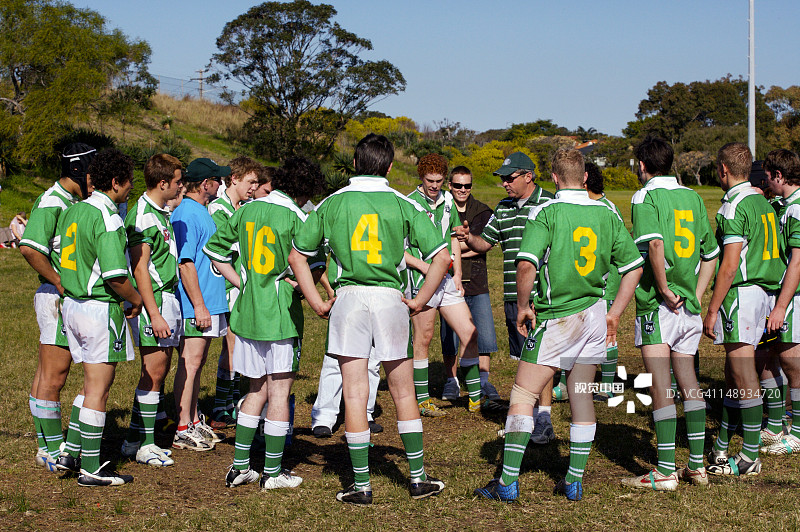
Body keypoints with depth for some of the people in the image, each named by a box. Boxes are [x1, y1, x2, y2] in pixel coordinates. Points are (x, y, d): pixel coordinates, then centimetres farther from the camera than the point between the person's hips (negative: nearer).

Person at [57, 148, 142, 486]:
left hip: (71, 304, 9)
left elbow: (63, 260, 14)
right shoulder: (107, 219, -18)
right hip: (100, 309, -8)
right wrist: (136, 300, -5)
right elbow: (115, 277, -22)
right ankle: (90, 469, 3)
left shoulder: (73, 211, 9)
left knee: (92, 384, 18)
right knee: (98, 389, -1)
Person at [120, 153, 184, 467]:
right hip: (152, 300, -10)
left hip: (167, 297, 10)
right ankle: (142, 443, -1)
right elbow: (139, 267, -18)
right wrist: (154, 314, -21)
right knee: (153, 371, -7)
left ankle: (137, 440, 16)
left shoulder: (161, 213, 16)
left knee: (159, 370, 10)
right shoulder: (142, 215, -14)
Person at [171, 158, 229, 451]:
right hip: (195, 306, -10)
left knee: (197, 363, 15)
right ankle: (182, 429, -2)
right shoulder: (186, 214, -15)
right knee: (190, 363, -6)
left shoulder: (202, 212, 16)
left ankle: (194, 421, 22)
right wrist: (199, 306, -21)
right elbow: (185, 262, -20)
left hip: (209, 304, 10)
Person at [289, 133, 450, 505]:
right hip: (390, 298, 0)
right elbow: (441, 257, -4)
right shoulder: (403, 205, 2)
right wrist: (420, 301, 3)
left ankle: (361, 486, 6)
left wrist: (316, 303, 9)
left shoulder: (333, 203, 5)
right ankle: (418, 479, 18)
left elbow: (297, 255, 7)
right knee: (403, 393, 13)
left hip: (348, 298, 0)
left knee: (355, 395, 3)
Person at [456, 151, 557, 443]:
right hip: (512, 295, 7)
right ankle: (530, 413, 21)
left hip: (541, 295, -7)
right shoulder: (503, 209, 15)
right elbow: (485, 243, 18)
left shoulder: (549, 205, -5)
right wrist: (468, 238, -3)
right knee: (522, 356, 11)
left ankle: (544, 420, -5)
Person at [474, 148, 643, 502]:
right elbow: (634, 266, 8)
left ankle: (508, 481, -2)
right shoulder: (607, 214, 5)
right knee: (582, 396, 13)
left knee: (523, 395, 0)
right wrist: (614, 313, 15)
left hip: (556, 318, -5)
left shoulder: (546, 212, -11)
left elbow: (526, 264, -23)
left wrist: (522, 306, -9)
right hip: (594, 317, 5)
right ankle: (575, 480, 16)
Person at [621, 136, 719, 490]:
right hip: (689, 307, 6)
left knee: (661, 387, -4)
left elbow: (655, 243, -26)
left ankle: (666, 471, -3)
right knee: (689, 382, 14)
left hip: (658, 305, -6)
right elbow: (711, 254, 15)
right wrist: (695, 297, 15)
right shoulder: (692, 197, 11)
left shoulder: (645, 197, -8)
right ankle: (697, 466, 17)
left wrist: (664, 289, -17)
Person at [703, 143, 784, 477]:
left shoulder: (734, 206, -14)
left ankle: (750, 458, -3)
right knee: (734, 374, 14)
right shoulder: (761, 201, 14)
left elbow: (730, 265, -18)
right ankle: (721, 447, 21)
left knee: (744, 378, -6)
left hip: (740, 294, -9)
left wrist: (712, 310, -14)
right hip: (761, 291, 9)